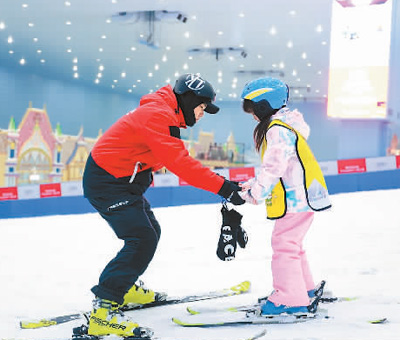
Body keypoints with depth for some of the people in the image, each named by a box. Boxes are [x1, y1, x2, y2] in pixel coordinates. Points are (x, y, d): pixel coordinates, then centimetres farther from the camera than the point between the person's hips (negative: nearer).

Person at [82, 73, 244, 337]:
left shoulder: (165, 114, 11)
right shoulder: (158, 116, -23)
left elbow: (177, 160, 16)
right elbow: (180, 163, -31)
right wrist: (221, 186, -32)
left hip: (124, 181, 11)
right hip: (107, 183, -11)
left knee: (150, 232, 20)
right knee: (142, 239, -17)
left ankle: (125, 287, 37)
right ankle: (104, 310, -18)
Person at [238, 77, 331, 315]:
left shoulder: (278, 130, -17)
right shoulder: (282, 127, 18)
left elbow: (274, 167, -24)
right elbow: (273, 167, 21)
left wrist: (256, 192, -19)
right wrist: (253, 185, 14)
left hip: (296, 198, -11)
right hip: (299, 197, 11)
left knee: (284, 244, -9)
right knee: (290, 243, 22)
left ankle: (291, 298, -7)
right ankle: (304, 288, 35)